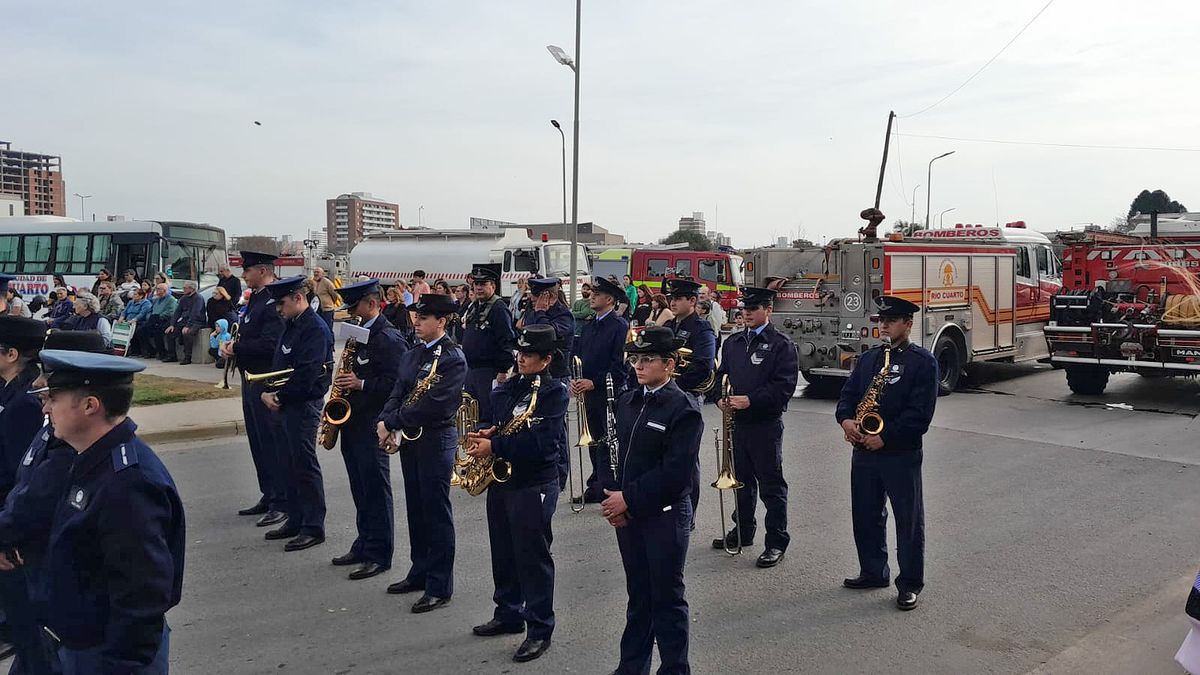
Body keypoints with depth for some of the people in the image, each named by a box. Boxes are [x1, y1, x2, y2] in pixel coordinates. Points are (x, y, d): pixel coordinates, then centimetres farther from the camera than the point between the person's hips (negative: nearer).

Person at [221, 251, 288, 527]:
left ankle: (282, 503, 3)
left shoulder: (273, 303, -17)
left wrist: (236, 349, -14)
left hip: (267, 383, -10)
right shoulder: (254, 299, 15)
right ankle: (268, 496, 26)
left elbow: (269, 345, -25)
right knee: (258, 442, 16)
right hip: (251, 380, 10)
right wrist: (232, 345, 3)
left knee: (272, 442, -4)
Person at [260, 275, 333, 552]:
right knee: (290, 465, 15)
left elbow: (306, 374, -22)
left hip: (303, 406, -9)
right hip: (282, 405, 9)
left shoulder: (316, 329, -16)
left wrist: (280, 396, -12)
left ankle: (314, 528, 6)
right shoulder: (291, 325, 14)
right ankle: (295, 520, 26)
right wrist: (268, 392, 2)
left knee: (305, 467, -2)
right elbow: (278, 363, 17)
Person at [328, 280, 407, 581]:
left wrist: (361, 384, -22)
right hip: (353, 422, 9)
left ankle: (379, 555, 7)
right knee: (360, 490, 16)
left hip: (373, 424, -9)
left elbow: (398, 383, -20)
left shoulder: (389, 339, -15)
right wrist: (345, 381, 8)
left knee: (376, 490, -1)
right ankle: (364, 545, 28)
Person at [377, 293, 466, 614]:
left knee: (437, 512, -1)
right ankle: (420, 572, 29)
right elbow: (398, 393, 9)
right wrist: (383, 422, -9)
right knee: (416, 509, 16)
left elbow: (435, 404, -21)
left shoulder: (453, 357, -14)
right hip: (409, 439, 8)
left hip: (436, 440, -8)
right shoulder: (411, 355, 12)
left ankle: (440, 586, 7)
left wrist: (393, 421, -16)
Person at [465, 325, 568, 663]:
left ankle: (540, 630, 11)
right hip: (500, 478, 7)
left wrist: (494, 446, -21)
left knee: (533, 557, 0)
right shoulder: (506, 388, 10)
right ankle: (508, 615, 34)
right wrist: (483, 434, -6)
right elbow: (492, 419, 18)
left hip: (534, 485, -7)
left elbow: (541, 440, -23)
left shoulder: (555, 392, -12)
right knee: (503, 553, 17)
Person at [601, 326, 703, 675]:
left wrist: (629, 499, -18)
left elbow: (675, 472, -20)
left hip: (665, 515, -6)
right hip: (627, 512, 6)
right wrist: (612, 497, -3)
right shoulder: (627, 400, 7)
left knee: (667, 598, 6)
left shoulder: (684, 409, -14)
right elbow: (615, 451, 11)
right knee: (638, 594, 18)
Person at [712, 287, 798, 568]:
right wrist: (722, 398, -4)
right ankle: (743, 531, 32)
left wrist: (750, 400, -22)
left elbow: (783, 386, -15)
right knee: (741, 480, 17)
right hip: (736, 422, 6)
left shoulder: (781, 344, -8)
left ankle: (777, 542, 10)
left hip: (765, 425, -6)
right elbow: (722, 374, 16)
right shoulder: (732, 342, 12)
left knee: (771, 486, 1)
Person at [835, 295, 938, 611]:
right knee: (865, 515, 14)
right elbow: (848, 393, 9)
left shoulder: (923, 361, -7)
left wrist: (885, 437, -19)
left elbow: (920, 413, -15)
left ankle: (910, 584, 14)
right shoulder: (868, 358, 12)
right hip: (863, 452, 6)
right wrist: (846, 419, -12)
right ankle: (873, 572, 30)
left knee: (909, 520, 3)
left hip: (901, 454, -6)